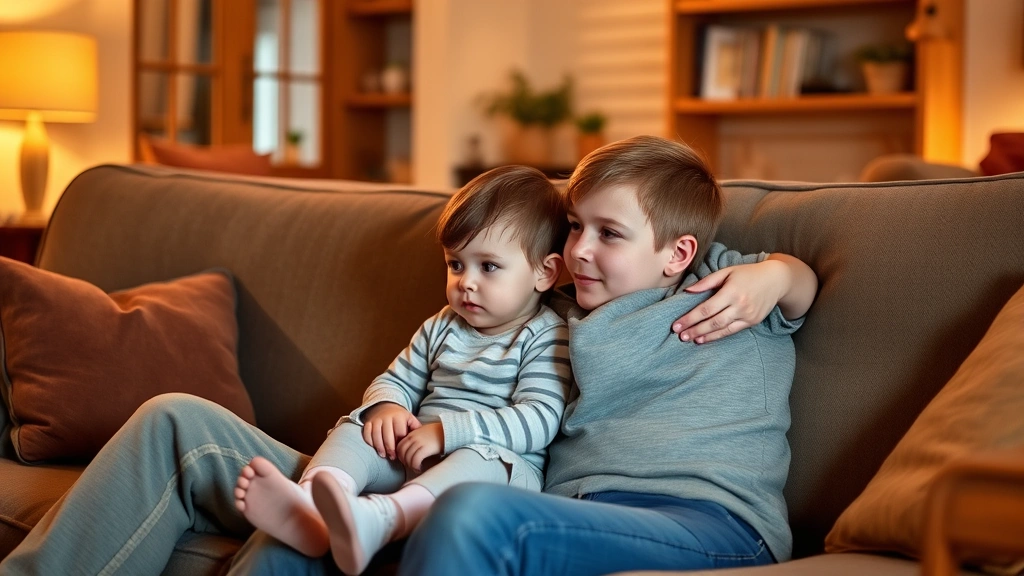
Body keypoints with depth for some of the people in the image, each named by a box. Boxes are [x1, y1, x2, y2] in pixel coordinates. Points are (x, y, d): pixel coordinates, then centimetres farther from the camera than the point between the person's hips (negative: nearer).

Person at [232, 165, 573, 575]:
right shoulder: (441, 329, 20)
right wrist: (387, 406, -5)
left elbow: (539, 421, -17)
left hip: (503, 463, -7)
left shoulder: (548, 340, -4)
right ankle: (309, 509, -43)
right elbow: (396, 380, 22)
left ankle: (379, 519, -65)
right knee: (356, 428, -11)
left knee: (482, 457, -38)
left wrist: (446, 431, -23)